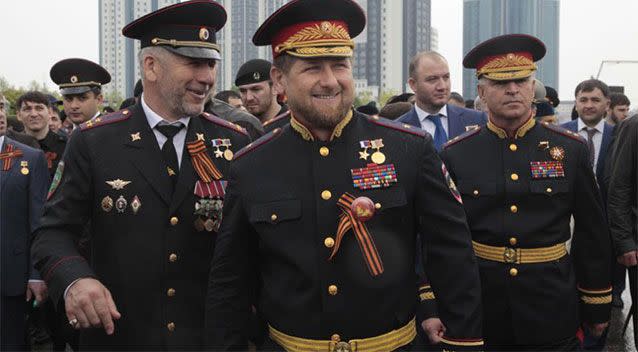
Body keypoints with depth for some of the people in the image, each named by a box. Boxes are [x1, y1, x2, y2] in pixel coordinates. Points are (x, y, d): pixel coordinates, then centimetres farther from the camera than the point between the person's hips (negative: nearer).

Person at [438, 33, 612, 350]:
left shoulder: (571, 150, -2)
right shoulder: (455, 155, -3)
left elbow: (592, 233, 4)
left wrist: (597, 305, 6)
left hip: (552, 308, 0)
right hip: (479, 306, 0)